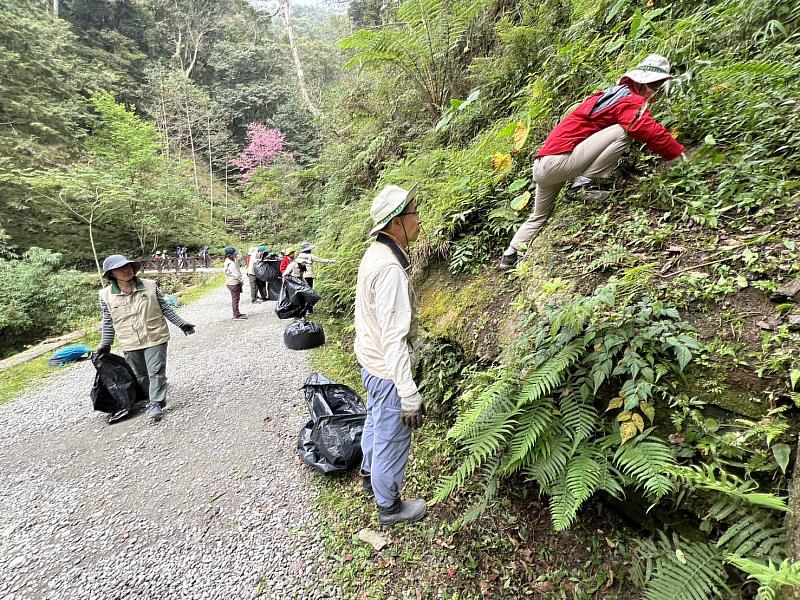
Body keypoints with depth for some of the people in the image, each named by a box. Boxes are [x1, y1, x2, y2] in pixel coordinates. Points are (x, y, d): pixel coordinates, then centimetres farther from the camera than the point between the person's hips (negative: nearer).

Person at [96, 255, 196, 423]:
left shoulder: (150, 286, -6)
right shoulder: (106, 295, -4)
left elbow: (165, 308, 3)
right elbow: (108, 322, 7)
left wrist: (181, 324, 2)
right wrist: (105, 345, 10)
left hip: (154, 338, -2)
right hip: (130, 345, 2)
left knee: (156, 372, -2)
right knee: (140, 376, 15)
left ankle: (156, 404, 6)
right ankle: (151, 399, 33)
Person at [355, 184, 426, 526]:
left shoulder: (375, 254, 1)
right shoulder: (390, 269, -29)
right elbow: (394, 339, -31)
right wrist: (410, 396, -26)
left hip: (370, 360, 10)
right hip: (388, 370, -10)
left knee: (376, 420, 29)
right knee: (392, 439, 11)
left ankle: (370, 474, 53)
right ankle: (389, 506, 35)